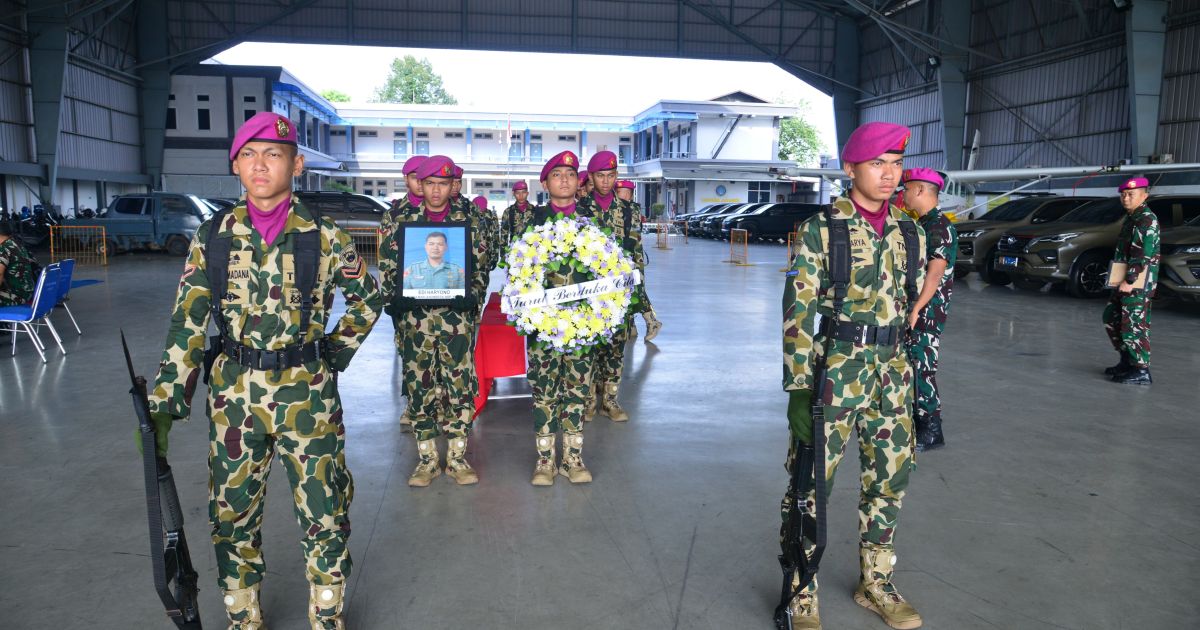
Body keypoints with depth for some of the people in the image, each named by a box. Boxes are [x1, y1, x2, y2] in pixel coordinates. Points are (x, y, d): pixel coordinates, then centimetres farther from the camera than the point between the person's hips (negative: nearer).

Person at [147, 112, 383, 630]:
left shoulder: (323, 236, -3)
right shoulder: (213, 236, 2)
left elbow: (367, 300, 9)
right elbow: (187, 322, 2)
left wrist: (335, 354, 3)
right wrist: (164, 402, -2)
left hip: (308, 394, -2)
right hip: (234, 395, 2)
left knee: (325, 513, 5)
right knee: (232, 514, 13)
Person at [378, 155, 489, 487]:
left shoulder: (470, 222, 6)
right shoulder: (402, 223, 7)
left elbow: (481, 267, 6)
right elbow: (387, 267, 8)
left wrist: (471, 296, -9)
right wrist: (393, 299, -5)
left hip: (457, 317, 0)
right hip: (415, 317, 1)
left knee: (460, 387, 1)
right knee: (420, 388, 5)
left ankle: (457, 458, 14)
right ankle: (427, 459, 17)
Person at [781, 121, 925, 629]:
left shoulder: (910, 234, 8)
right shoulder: (821, 229, -8)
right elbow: (797, 312, -11)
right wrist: (799, 388, -16)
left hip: (892, 374, 6)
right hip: (833, 371, -5)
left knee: (889, 482, 14)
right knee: (813, 485, 2)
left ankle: (875, 583, 34)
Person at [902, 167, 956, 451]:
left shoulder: (940, 227, -15)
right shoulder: (921, 224, 15)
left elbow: (935, 274, -23)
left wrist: (916, 309, -26)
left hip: (929, 310, -10)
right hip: (915, 307, 10)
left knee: (922, 367, -7)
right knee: (909, 364, 14)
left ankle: (932, 430, 0)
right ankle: (915, 419, 25)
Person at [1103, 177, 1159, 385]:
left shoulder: (1146, 219, -14)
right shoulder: (1131, 218, 16)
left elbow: (1143, 254, -21)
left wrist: (1129, 280, -23)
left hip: (1139, 282, -10)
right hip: (1126, 280, 10)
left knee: (1134, 325, -8)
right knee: (1111, 318, 17)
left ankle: (1142, 371, -1)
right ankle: (1127, 361, 28)